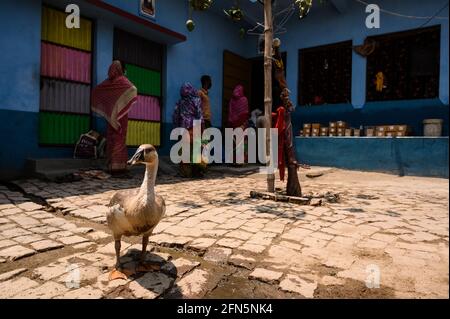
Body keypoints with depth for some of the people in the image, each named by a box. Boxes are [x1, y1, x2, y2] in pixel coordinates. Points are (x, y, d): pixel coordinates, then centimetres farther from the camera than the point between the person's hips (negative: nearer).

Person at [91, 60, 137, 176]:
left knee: (111, 138, 8)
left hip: (111, 115, 6)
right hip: (120, 114, -6)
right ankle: (118, 167, -6)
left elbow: (95, 90, 20)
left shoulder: (108, 81, 10)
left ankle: (111, 166, 12)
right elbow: (132, 89, -29)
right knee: (119, 139, -6)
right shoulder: (122, 80, -8)